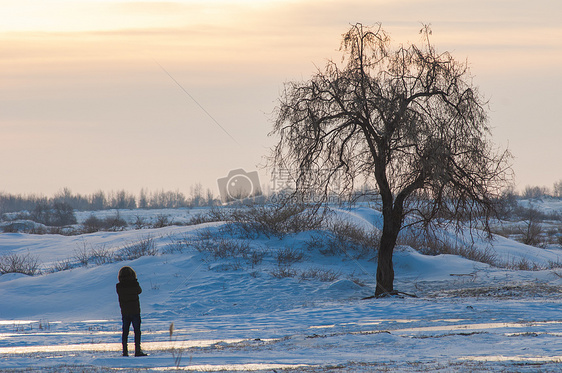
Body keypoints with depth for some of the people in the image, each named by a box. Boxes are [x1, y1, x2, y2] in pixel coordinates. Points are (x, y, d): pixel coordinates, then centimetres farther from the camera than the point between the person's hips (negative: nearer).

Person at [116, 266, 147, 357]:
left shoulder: (119, 286, -7)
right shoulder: (134, 284, -12)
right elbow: (139, 291, 7)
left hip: (124, 312, 3)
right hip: (135, 311, -3)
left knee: (125, 332, 9)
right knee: (137, 331, 3)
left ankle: (125, 351, 5)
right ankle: (137, 350, -2)